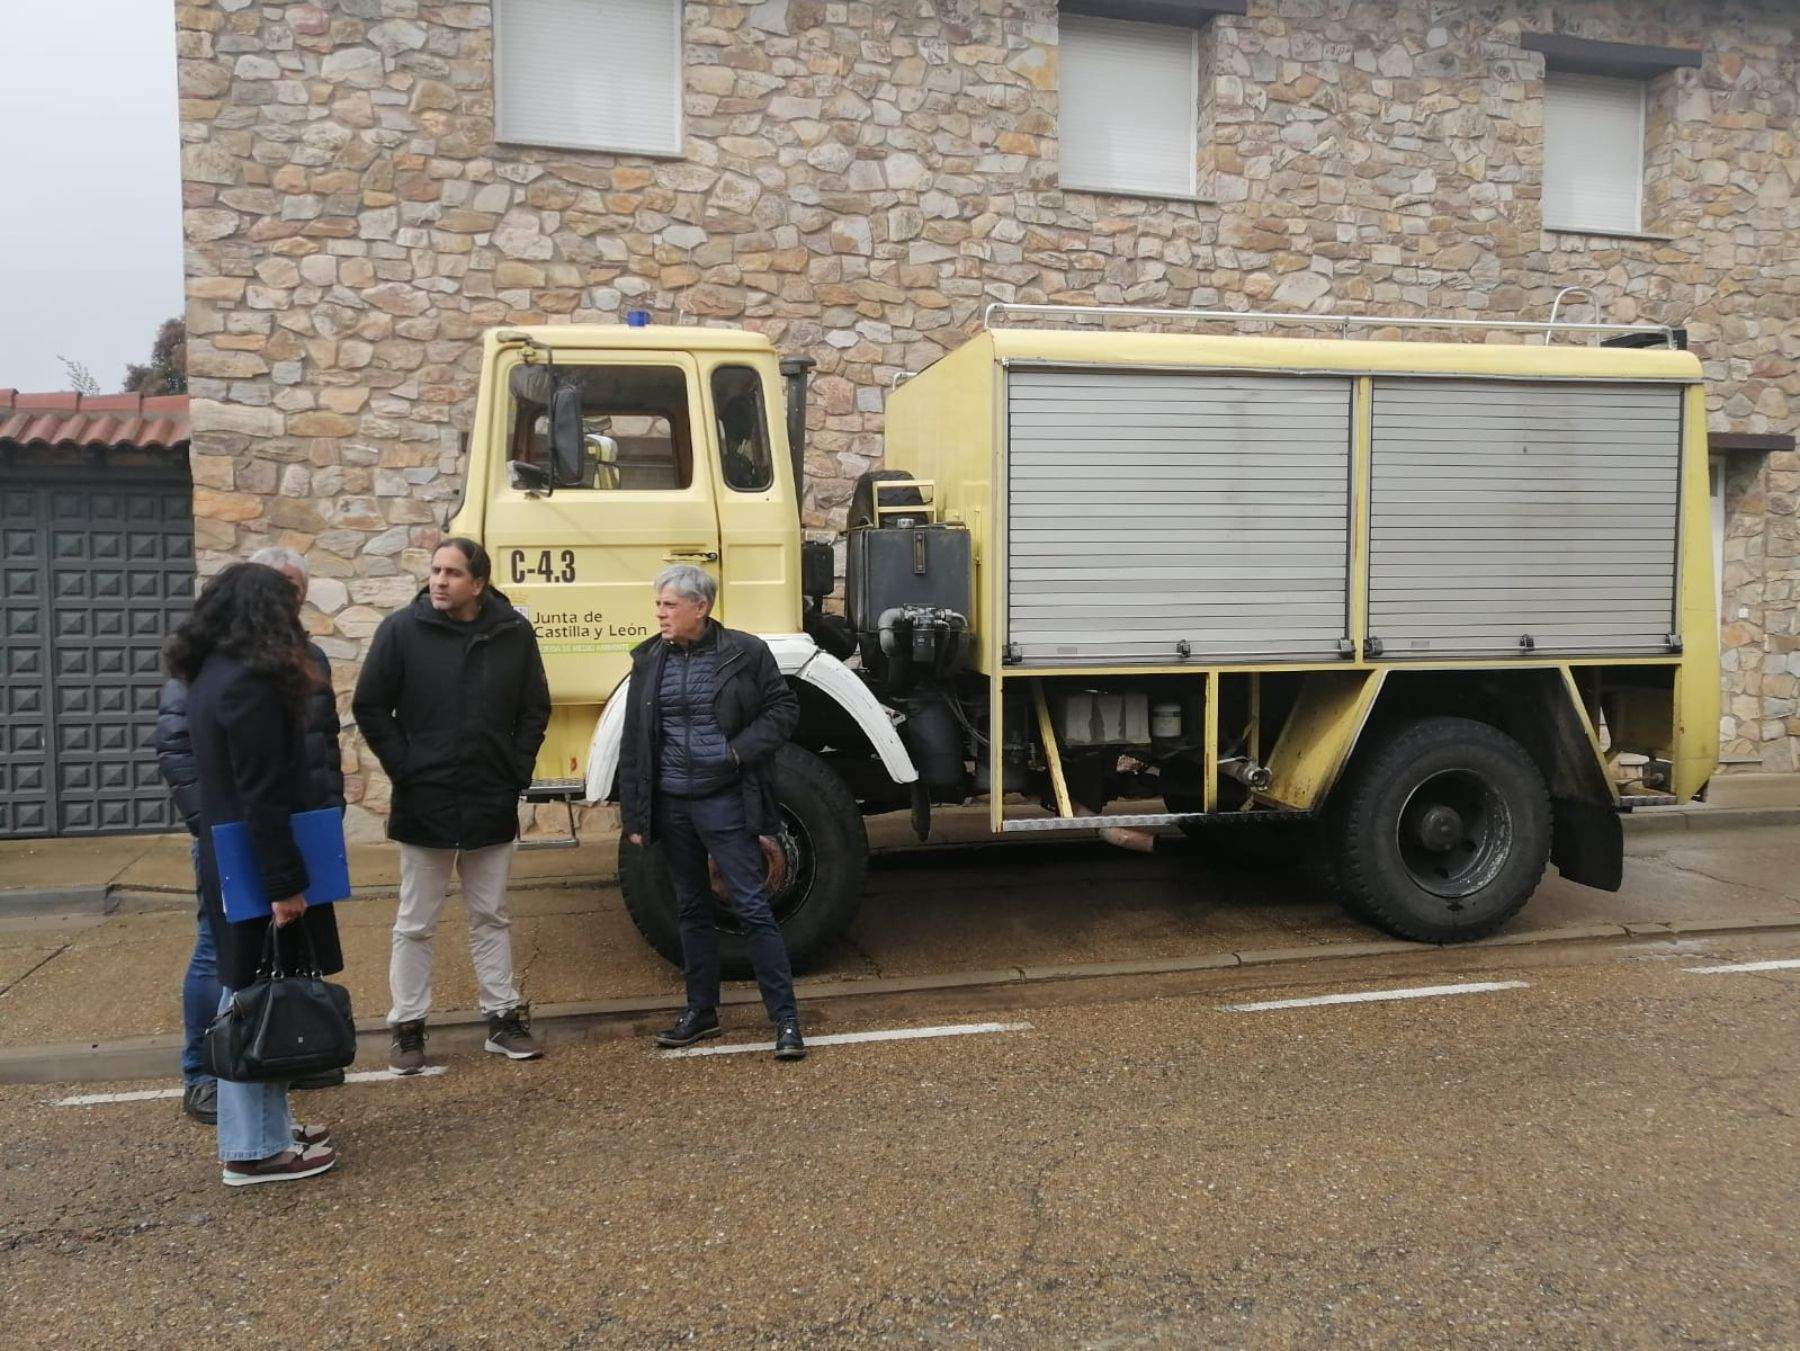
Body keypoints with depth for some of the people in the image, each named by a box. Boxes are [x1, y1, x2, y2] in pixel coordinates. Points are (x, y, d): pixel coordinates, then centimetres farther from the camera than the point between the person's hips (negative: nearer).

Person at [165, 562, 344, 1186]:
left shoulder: (211, 675, 12)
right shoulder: (249, 684, -19)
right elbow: (263, 796, -22)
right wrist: (285, 884, -20)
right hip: (258, 873, -10)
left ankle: (266, 1125, 27)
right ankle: (254, 1150, 8)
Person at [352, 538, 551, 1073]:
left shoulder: (514, 633, -1)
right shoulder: (402, 629, -6)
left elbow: (535, 708, 8)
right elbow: (369, 706, -2)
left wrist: (517, 771, 0)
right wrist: (404, 768, -7)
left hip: (493, 805, 2)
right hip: (423, 804, -2)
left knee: (492, 918, 13)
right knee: (415, 924, 8)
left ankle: (503, 1018, 23)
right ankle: (407, 1027, 20)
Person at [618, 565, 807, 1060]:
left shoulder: (745, 652, -6)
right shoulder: (649, 660, 5)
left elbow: (783, 709, -1)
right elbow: (633, 740, 7)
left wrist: (740, 750, -16)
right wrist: (634, 814, 4)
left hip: (724, 801, -4)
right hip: (670, 805, 4)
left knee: (752, 906, -3)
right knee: (692, 908, 15)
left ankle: (785, 1019, 5)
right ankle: (701, 1011, 28)